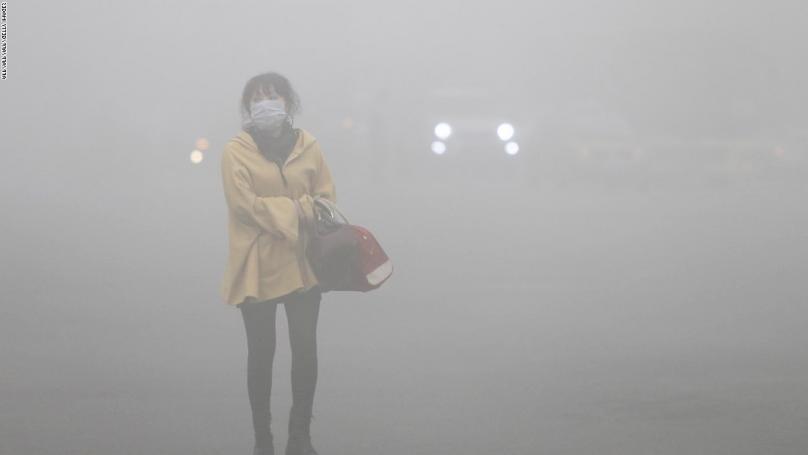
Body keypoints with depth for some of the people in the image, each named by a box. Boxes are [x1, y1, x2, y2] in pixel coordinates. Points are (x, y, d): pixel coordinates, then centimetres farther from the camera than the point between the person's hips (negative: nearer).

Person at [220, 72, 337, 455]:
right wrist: (294, 211, -17)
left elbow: (326, 199, 4)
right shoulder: (236, 151, -5)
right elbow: (245, 204, -14)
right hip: (258, 266, -3)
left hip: (302, 264, 3)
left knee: (305, 348, 5)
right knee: (262, 351, 4)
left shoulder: (307, 146, 5)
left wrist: (309, 212, -16)